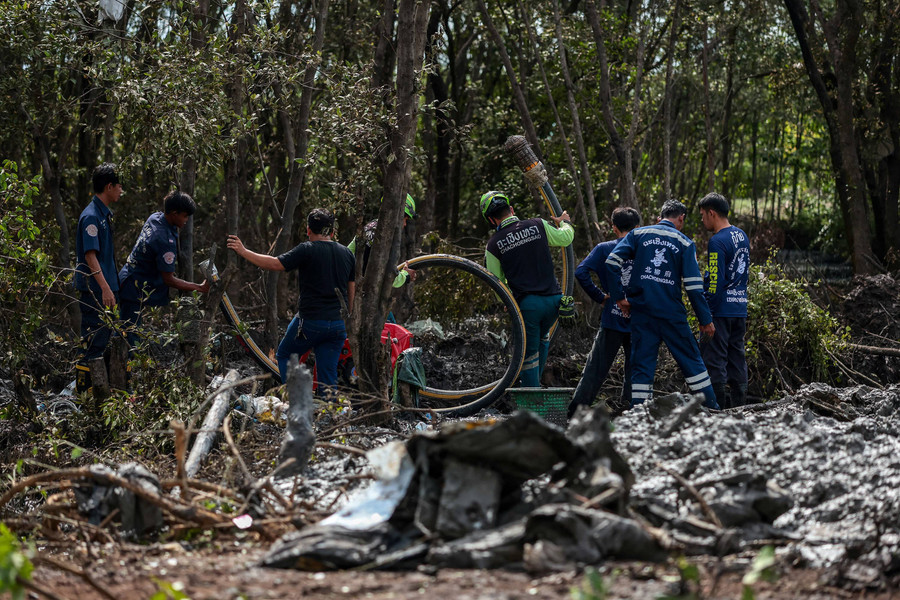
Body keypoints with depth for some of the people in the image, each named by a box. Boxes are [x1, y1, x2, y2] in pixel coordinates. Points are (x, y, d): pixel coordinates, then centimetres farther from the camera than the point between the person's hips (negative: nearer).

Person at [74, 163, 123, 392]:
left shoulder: (106, 214, 15)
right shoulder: (91, 216, -17)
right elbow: (90, 255, -23)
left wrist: (114, 286, 24)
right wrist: (105, 288, -28)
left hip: (106, 286, 10)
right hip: (94, 289, -10)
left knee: (104, 335, 13)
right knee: (94, 337, -7)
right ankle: (83, 386, -2)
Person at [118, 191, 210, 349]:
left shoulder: (155, 218, 2)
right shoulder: (165, 241, -26)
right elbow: (169, 280, -19)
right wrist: (199, 288, -14)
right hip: (135, 291, -10)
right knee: (131, 337, -8)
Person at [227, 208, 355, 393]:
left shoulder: (307, 250, -8)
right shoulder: (347, 254, 10)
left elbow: (275, 264, -14)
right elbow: (351, 291, 14)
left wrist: (243, 251, -6)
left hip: (310, 321, -5)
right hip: (338, 325, 5)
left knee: (284, 356, 17)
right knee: (328, 374, 7)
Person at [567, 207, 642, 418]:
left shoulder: (604, 249, -1)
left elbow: (581, 272, -13)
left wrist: (599, 297, -5)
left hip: (613, 320, -1)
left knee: (595, 369, 4)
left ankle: (574, 414, 0)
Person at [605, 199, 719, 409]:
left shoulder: (638, 234, 6)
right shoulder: (685, 243, 3)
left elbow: (612, 262, -4)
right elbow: (694, 286, -3)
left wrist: (618, 297, 2)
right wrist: (705, 320, 1)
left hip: (641, 311, 1)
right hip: (671, 311, -1)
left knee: (642, 363, 4)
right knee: (691, 360, 10)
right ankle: (711, 408, 13)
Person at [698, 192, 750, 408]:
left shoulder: (717, 241, -15)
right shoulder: (742, 236, 12)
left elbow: (716, 282, -19)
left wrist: (705, 314, -11)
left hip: (721, 310, -9)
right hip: (740, 309, 9)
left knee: (713, 359, -5)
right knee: (737, 358, 12)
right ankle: (739, 405, 15)